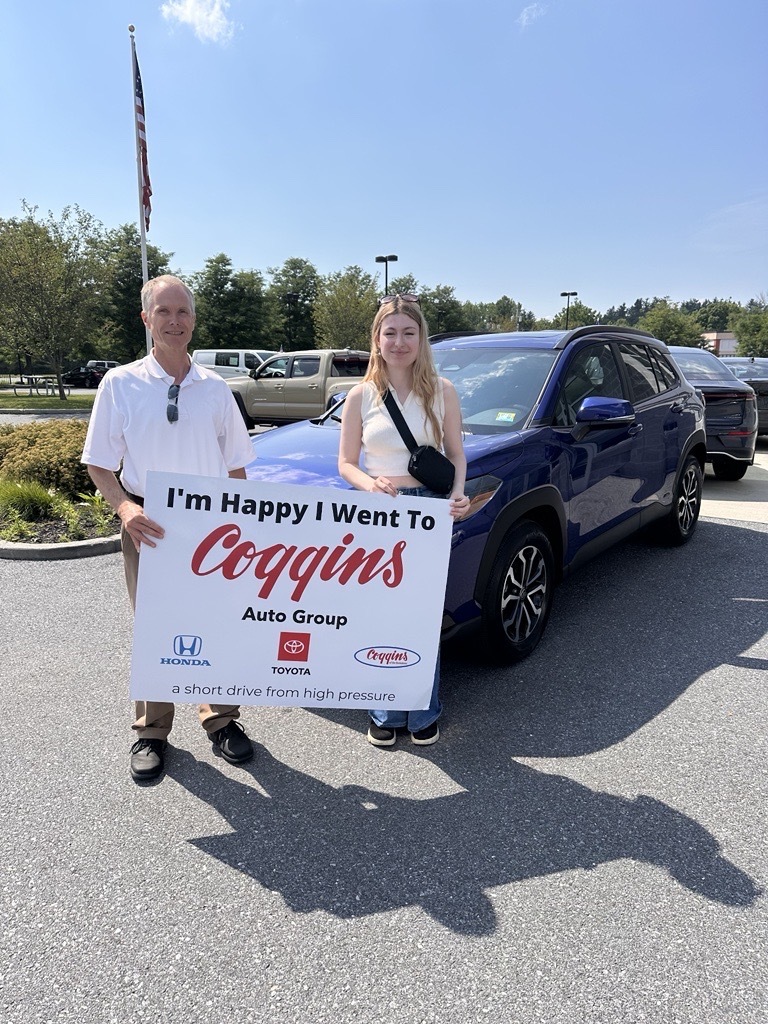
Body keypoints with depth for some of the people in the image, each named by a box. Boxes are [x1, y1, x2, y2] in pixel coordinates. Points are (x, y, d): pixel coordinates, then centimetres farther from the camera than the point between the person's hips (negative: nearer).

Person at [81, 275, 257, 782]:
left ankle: (221, 719, 30)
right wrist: (125, 507, -18)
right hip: (148, 526, -1)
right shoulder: (121, 384, -3)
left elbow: (235, 465, 9)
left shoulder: (215, 388, 3)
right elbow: (99, 463, -1)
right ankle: (152, 732, 27)